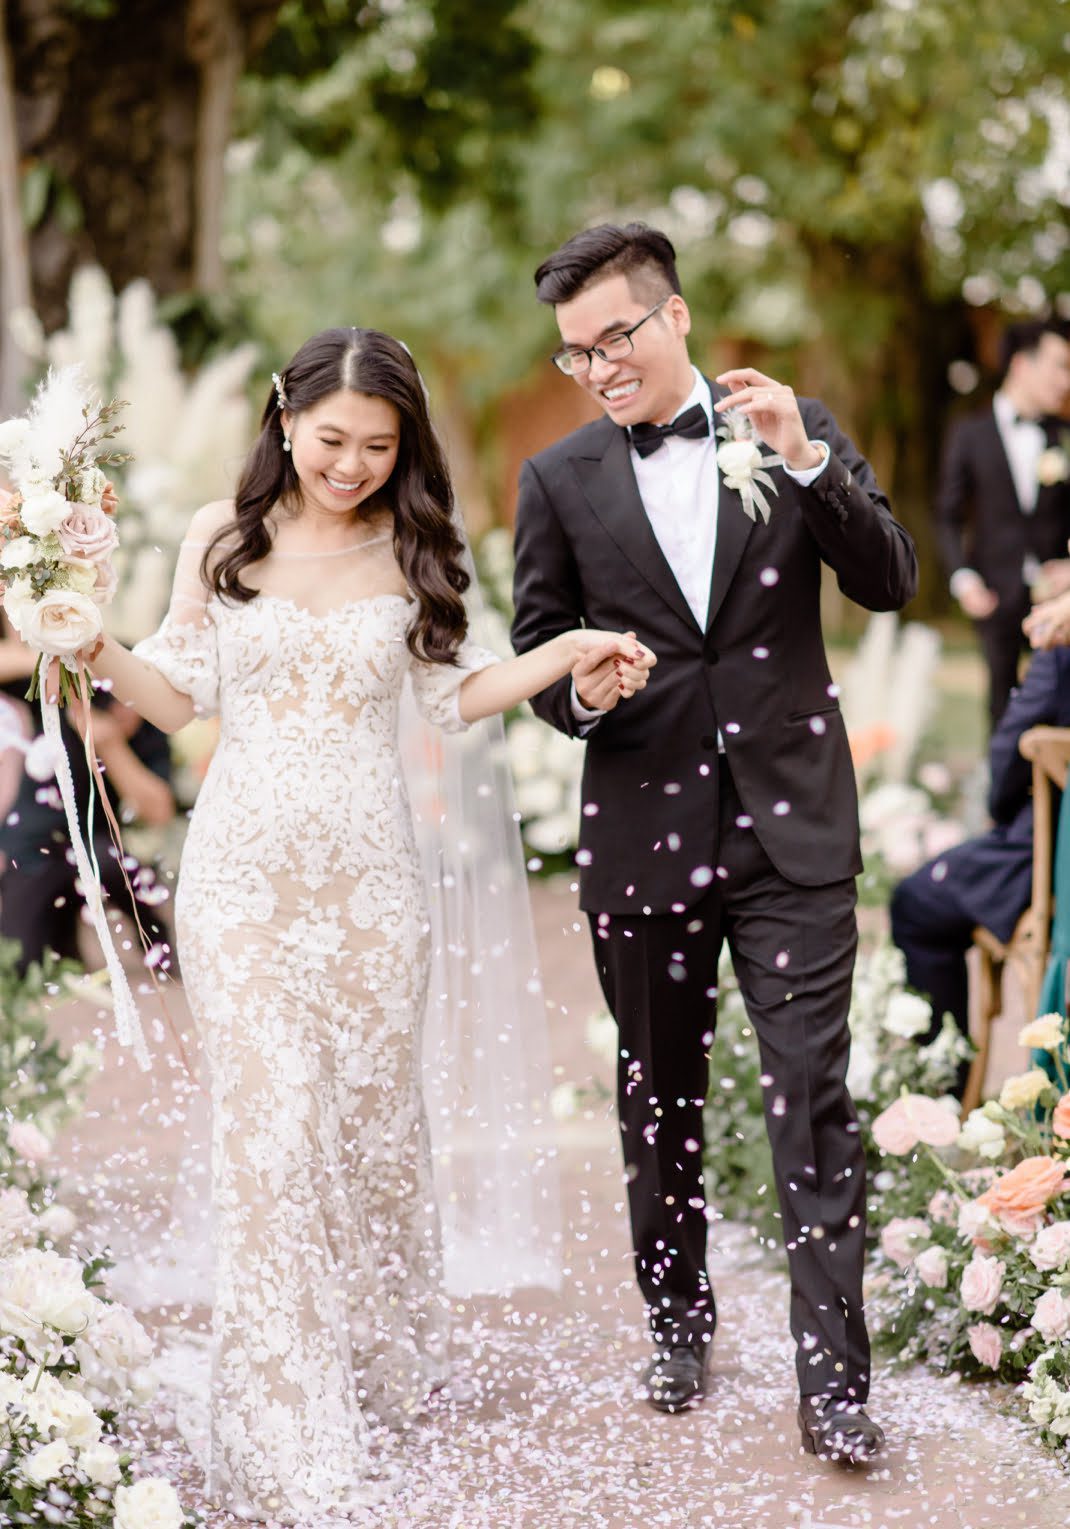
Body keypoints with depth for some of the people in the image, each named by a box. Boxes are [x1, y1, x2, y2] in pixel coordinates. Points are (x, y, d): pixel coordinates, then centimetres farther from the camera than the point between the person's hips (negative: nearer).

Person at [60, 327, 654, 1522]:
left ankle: (385, 1360, 32)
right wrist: (98, 651, -13)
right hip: (243, 871, -1)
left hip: (366, 872, 1)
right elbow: (178, 693, 5)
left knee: (372, 1111, 9)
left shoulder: (410, 549, 5)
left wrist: (572, 649, -1)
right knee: (270, 1126, -7)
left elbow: (454, 695, 9)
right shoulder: (223, 537, 2)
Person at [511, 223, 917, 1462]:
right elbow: (534, 657, 7)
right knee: (659, 1095, 14)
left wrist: (806, 461, -17)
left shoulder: (798, 426, 3)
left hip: (792, 825, -1)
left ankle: (832, 1375, 1)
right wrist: (581, 694, -16)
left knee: (814, 1099, -5)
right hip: (644, 832, 1)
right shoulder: (559, 481, 2)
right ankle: (677, 1324, 32)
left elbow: (889, 582, -3)